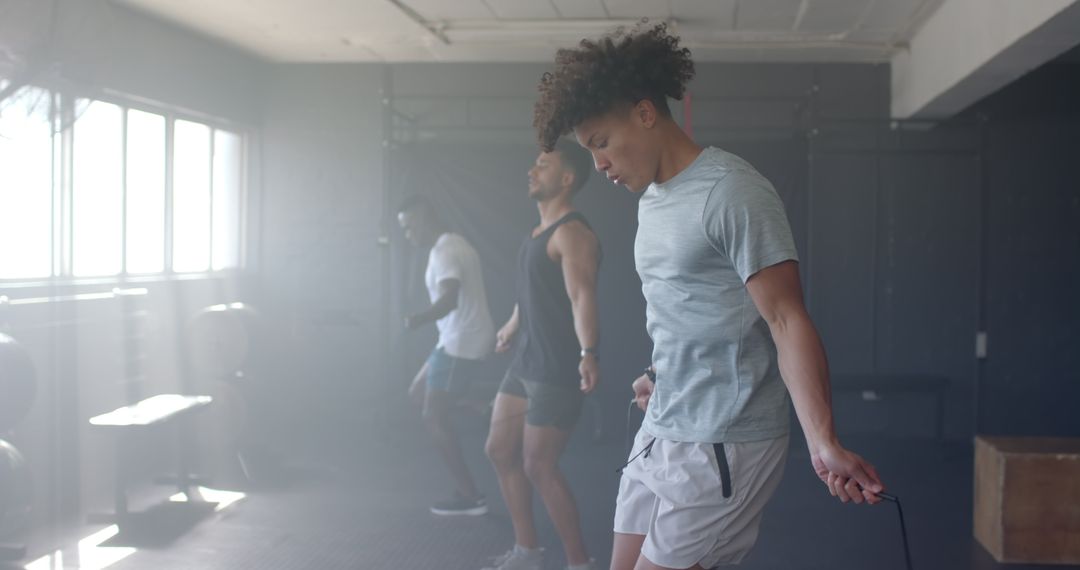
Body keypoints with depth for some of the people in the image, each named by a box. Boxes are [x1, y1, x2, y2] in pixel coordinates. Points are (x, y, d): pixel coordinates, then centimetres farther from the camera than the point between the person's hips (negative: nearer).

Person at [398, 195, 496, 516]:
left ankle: (470, 497, -3)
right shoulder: (455, 245, 15)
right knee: (418, 393, 20)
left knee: (434, 419, -6)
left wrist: (420, 319, -51)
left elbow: (449, 299, -34)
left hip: (461, 343, -10)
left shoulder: (444, 252, -17)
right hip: (460, 339, 10)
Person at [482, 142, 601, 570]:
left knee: (539, 467, -7)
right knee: (500, 451, 13)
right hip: (525, 362, 10)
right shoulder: (539, 232, 14)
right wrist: (511, 329, 45)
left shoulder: (572, 234, -16)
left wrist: (588, 352, -45)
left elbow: (582, 296, -31)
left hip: (556, 370, -10)